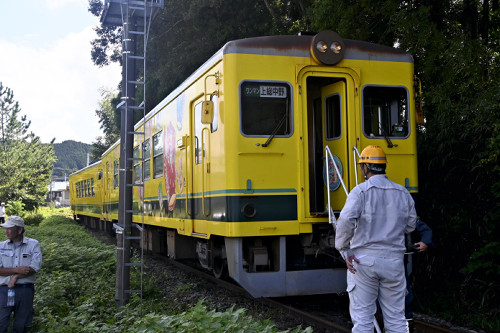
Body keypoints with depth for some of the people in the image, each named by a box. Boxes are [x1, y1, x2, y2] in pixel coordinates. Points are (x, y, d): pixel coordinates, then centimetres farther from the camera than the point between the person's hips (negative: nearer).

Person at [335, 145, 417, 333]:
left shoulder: (361, 191, -8)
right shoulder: (403, 193, 7)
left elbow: (346, 220, -23)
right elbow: (410, 226, 14)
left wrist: (344, 250, -13)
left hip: (363, 260, -4)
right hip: (394, 261, 4)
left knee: (362, 318, 4)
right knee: (396, 318, 13)